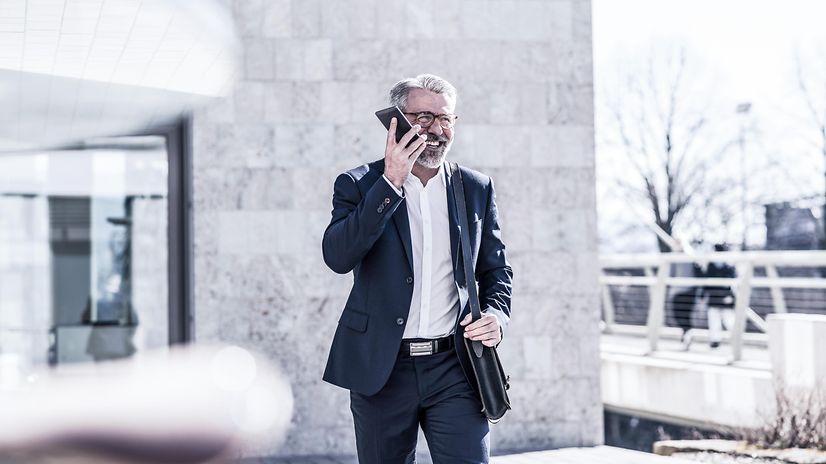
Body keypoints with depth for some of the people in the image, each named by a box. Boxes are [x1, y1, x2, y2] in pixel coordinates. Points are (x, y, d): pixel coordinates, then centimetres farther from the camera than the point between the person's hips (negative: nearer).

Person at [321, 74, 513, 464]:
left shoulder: (477, 189, 8)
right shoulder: (358, 186, 0)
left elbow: (495, 269, 17)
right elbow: (337, 257, -16)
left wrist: (496, 315, -4)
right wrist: (390, 182, -21)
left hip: (454, 369, 1)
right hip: (381, 371, -1)